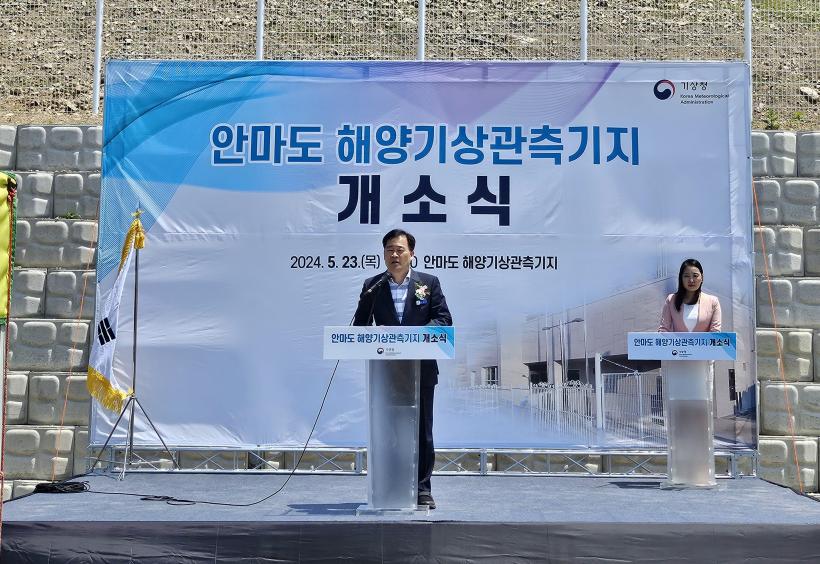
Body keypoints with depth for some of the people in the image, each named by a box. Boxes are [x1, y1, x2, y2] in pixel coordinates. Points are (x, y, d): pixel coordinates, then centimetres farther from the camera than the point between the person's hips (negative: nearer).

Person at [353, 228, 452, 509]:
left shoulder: (429, 282, 5)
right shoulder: (372, 286, 7)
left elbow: (444, 318, 0)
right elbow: (360, 324, 5)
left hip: (421, 369, -1)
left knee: (422, 432, 4)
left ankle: (423, 489, 11)